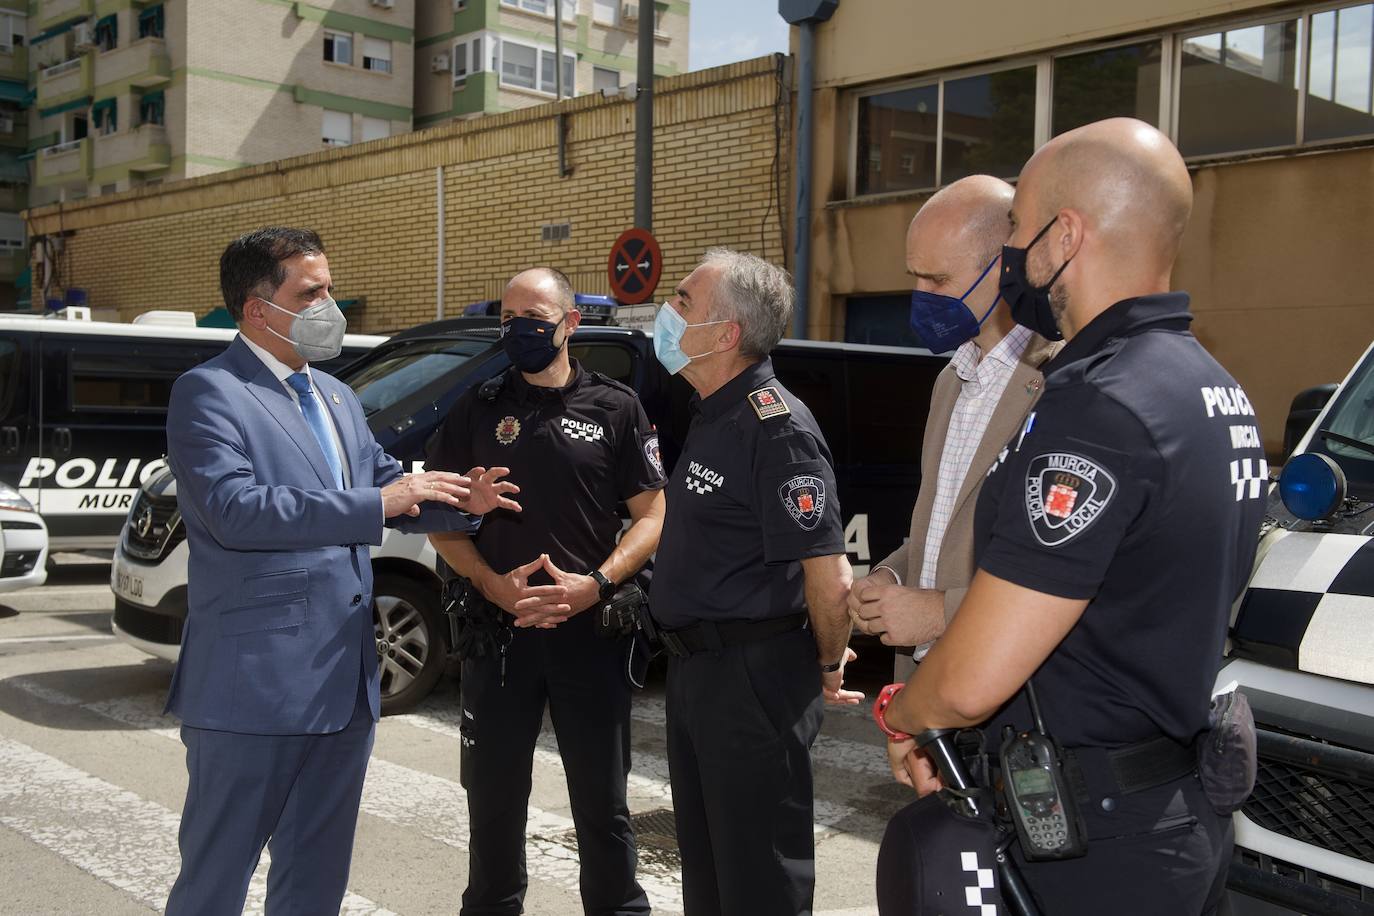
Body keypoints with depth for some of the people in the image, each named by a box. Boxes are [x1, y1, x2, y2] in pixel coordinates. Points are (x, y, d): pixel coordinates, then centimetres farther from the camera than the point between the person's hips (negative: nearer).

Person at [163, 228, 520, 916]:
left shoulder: (337, 397, 17)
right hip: (254, 685, -8)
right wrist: (376, 504, -23)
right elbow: (235, 509, -22)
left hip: (343, 681, 8)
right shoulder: (208, 392, -10)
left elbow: (388, 487, 19)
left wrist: (461, 501, -1)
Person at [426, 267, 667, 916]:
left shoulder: (615, 408, 2)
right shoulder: (477, 410, 7)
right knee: (494, 797, 12)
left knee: (602, 801, 7)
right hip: (496, 630, 2)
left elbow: (653, 513, 0)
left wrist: (595, 584, -15)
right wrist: (493, 583, -11)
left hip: (592, 631, -1)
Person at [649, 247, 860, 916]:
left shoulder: (775, 427, -21)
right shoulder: (709, 416, 11)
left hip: (754, 680, -10)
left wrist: (828, 667, -11)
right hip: (695, 665, 10)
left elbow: (829, 577, -26)